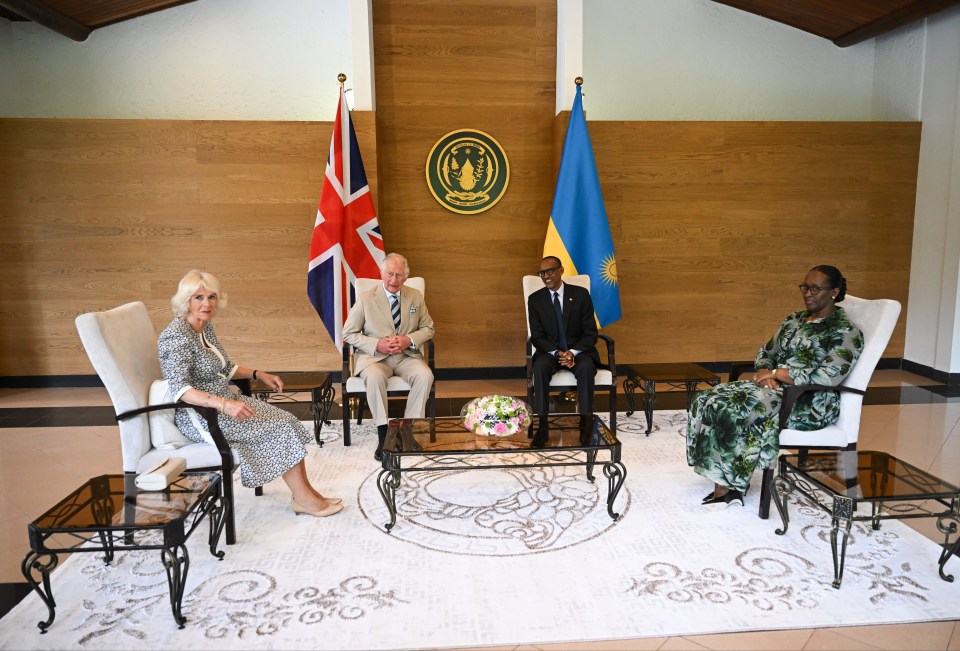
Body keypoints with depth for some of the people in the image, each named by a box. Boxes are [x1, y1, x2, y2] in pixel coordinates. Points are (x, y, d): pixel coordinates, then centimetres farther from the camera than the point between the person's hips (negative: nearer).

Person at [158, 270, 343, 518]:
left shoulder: (205, 326, 8)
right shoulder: (175, 336, -20)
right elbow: (179, 389, -30)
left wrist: (258, 374, 7)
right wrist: (222, 404, -42)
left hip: (224, 400, 9)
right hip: (200, 416, -8)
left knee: (287, 421, -5)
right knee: (280, 429, -14)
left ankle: (307, 492, -1)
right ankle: (303, 499, -3)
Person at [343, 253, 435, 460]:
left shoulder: (415, 297, 8)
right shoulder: (365, 299, -1)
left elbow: (428, 329, 13)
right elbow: (349, 333, 1)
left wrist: (409, 340, -9)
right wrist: (377, 345, -15)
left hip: (406, 355, 2)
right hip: (374, 356, -2)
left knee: (425, 375, -29)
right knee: (374, 377, -36)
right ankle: (383, 434, -24)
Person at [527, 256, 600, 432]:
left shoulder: (581, 294, 0)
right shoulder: (535, 299, 3)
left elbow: (590, 332, -2)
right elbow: (537, 336, 0)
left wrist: (573, 352, -20)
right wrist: (557, 353, -18)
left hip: (579, 350, 0)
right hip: (550, 351, 1)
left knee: (586, 367, -35)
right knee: (540, 367, -33)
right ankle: (542, 423, -31)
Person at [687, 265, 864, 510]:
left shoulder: (846, 331, -6)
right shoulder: (793, 320, 17)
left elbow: (829, 376, -19)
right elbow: (766, 352, 19)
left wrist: (777, 373, -15)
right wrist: (765, 372, -5)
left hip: (811, 404, -8)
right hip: (776, 387, 8)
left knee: (735, 410, -31)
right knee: (709, 401, -16)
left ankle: (729, 485, -15)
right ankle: (722, 478, -16)